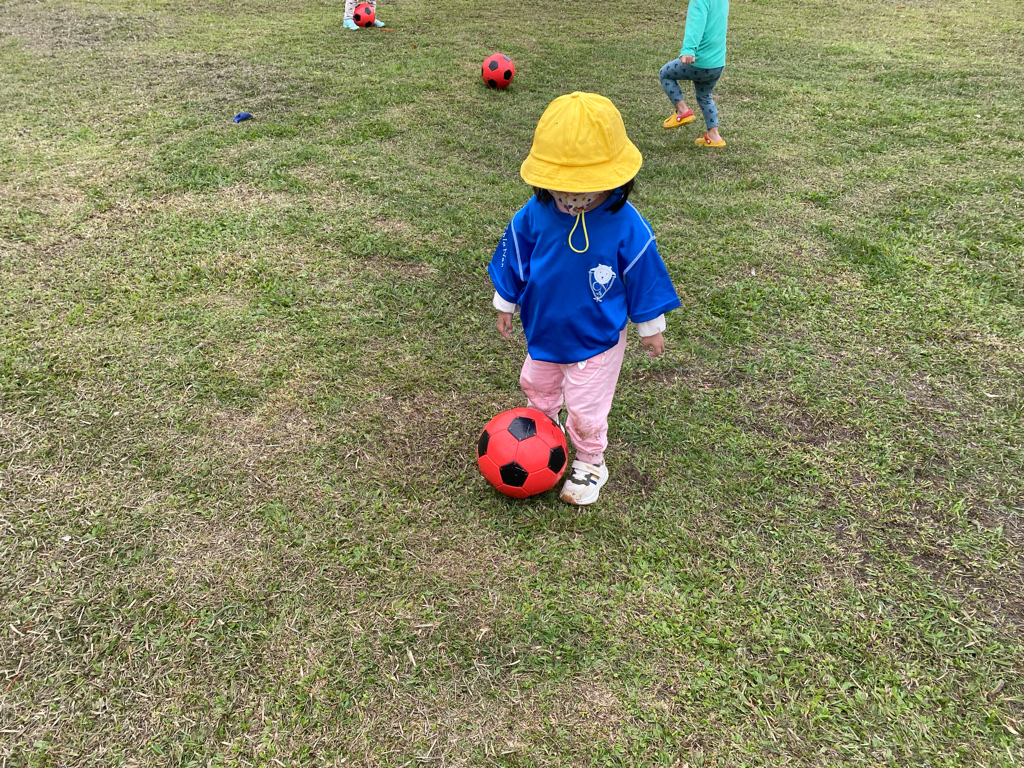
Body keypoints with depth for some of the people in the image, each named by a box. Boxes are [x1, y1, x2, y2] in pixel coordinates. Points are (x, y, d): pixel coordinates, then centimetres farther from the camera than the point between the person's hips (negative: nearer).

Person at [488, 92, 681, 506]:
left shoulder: (626, 227, -27)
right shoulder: (535, 215, -20)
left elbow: (644, 279, -12)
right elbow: (513, 261, -2)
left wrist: (650, 328, -1)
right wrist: (505, 303, 9)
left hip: (596, 341, -4)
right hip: (543, 331, 4)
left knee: (586, 411, 10)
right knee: (537, 387, 28)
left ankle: (590, 463, 38)